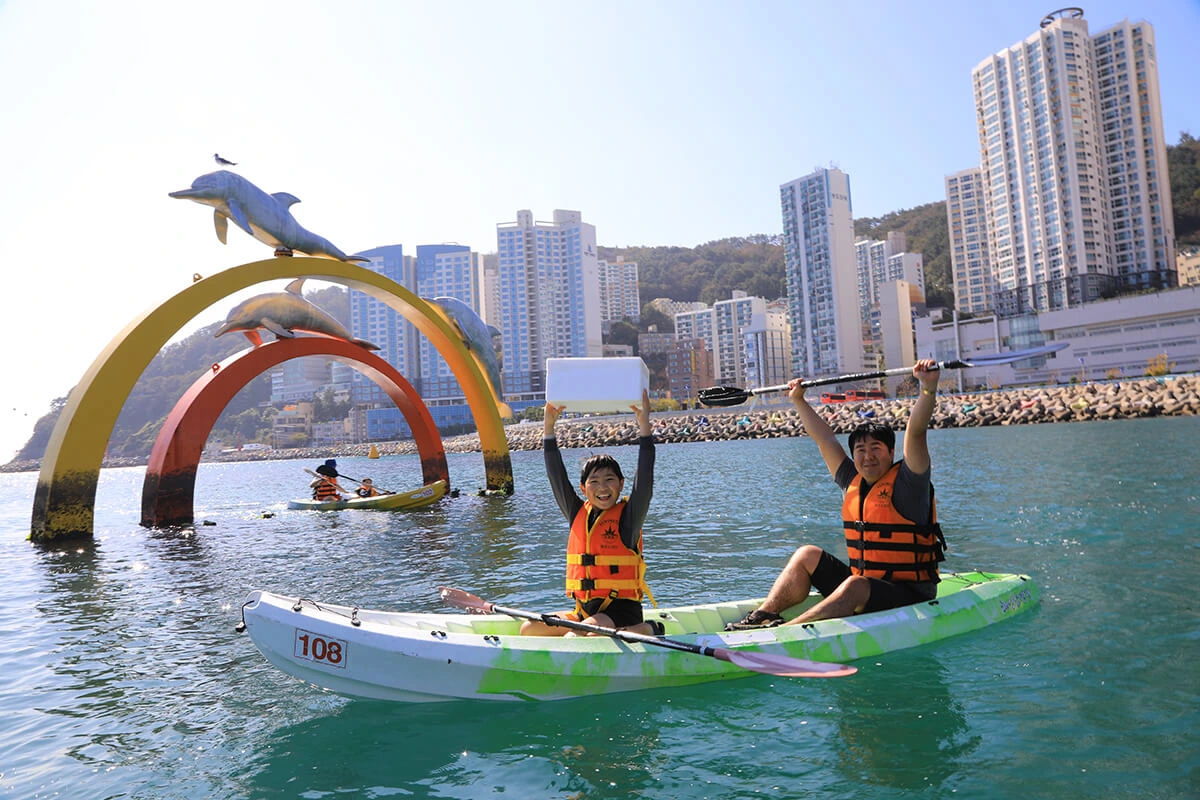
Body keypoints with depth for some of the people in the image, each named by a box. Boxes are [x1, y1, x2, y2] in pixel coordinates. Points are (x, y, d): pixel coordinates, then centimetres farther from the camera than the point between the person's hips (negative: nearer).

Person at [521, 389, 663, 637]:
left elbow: (645, 480, -17)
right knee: (529, 629, -7)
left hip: (621, 610, -6)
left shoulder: (627, 517, -4)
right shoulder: (578, 514, 8)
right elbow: (556, 476, 6)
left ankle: (645, 630, -8)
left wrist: (645, 427, -21)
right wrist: (548, 427, 1)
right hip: (584, 611, 6)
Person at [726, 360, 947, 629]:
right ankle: (762, 616, -14)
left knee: (857, 586, -35)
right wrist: (799, 400, 21)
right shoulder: (853, 483, 9)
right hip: (861, 580, 8)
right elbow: (824, 437, 16)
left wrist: (928, 388, -34)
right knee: (808, 555, 1)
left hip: (908, 596, -7)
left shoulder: (906, 483, -9)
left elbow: (915, 432, -23)